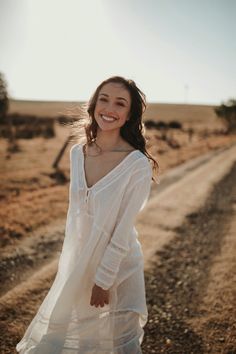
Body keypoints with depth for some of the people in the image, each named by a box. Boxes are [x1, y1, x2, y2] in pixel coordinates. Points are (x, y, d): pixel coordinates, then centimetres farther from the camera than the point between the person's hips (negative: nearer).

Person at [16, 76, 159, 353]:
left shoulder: (138, 165, -22)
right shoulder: (77, 152, -4)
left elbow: (123, 231, -19)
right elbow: (74, 211, 5)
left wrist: (104, 280, -14)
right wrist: (67, 257, 9)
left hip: (117, 265, -5)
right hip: (78, 261, 6)